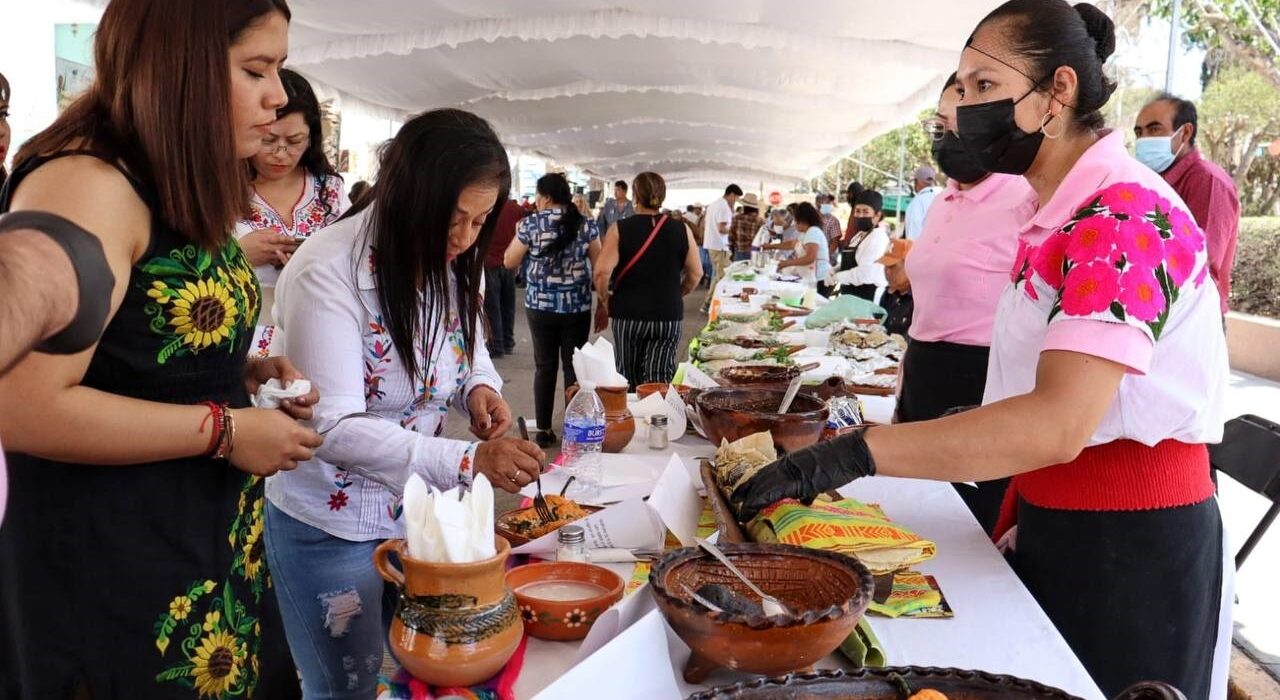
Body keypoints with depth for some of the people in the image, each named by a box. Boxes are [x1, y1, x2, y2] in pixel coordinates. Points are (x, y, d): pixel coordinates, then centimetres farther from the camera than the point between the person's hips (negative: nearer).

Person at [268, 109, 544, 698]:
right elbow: (333, 427, -28)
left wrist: (480, 390, -13)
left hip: (418, 511, 6)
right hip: (331, 530, -6)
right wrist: (468, 462, -36)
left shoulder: (450, 264, -2)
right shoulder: (327, 273, -24)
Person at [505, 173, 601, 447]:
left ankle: (544, 429, 13)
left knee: (544, 366, 9)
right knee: (574, 366, 7)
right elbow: (599, 265, 3)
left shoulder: (532, 223, -5)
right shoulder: (585, 224, -1)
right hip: (577, 305, 1)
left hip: (540, 304, 0)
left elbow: (510, 262, 2)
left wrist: (519, 234, 15)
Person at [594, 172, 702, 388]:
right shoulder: (681, 231, 1)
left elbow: (602, 272, -13)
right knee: (659, 380, 1)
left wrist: (604, 303, 2)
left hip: (627, 315, -1)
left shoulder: (619, 230, -6)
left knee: (628, 378, 14)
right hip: (669, 316, 1)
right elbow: (696, 273, 6)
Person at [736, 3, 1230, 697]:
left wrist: (850, 453, -37)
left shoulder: (1126, 215, -21)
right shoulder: (1062, 215, 9)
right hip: (1051, 519, 8)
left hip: (1129, 543, -8)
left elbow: (1058, 426, -34)